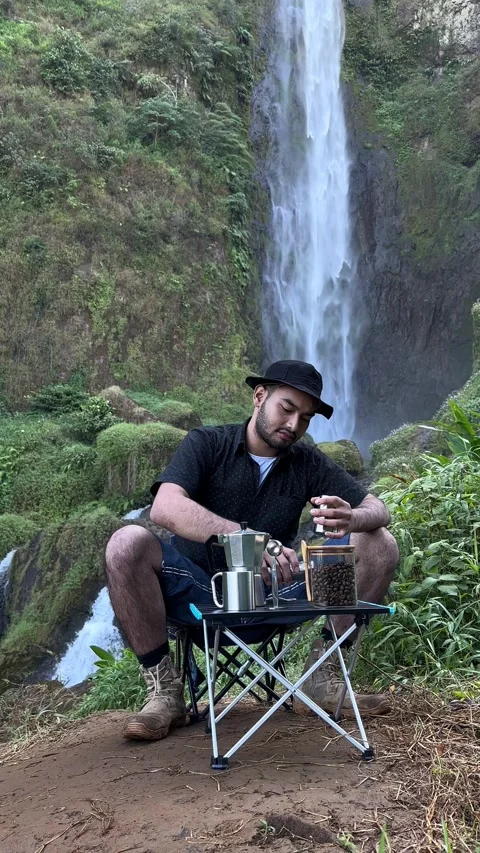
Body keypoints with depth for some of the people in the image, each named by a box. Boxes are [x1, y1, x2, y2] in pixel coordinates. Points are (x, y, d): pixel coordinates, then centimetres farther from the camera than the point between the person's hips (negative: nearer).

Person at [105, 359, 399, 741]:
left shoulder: (309, 463, 6)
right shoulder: (207, 444, -5)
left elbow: (378, 509, -3)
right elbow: (165, 507, -24)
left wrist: (351, 519, -29)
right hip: (201, 593, -2)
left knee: (379, 545, -10)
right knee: (129, 543, -30)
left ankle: (324, 679, -6)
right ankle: (164, 690, -17)